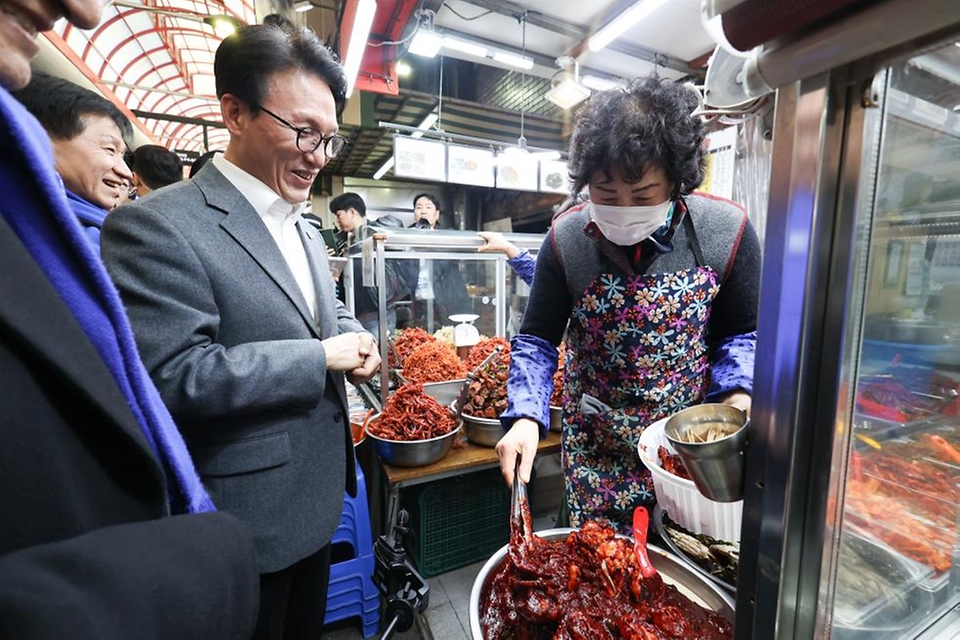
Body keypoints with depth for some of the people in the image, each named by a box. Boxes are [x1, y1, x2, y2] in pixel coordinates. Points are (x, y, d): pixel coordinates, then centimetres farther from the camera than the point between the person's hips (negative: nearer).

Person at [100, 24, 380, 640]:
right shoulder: (157, 225, -18)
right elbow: (173, 375, -26)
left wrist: (356, 340, -5)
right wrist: (321, 356, -21)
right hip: (243, 522, -7)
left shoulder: (306, 232, 8)